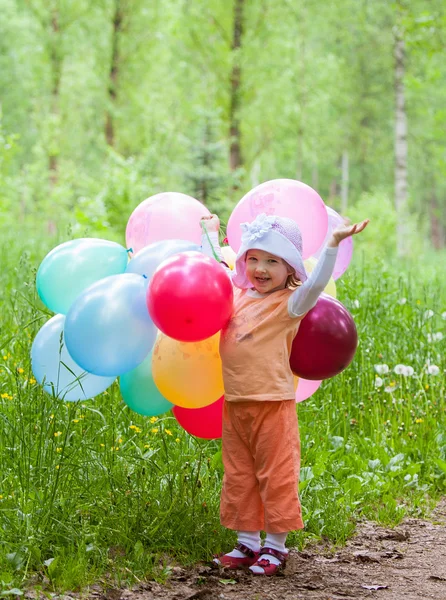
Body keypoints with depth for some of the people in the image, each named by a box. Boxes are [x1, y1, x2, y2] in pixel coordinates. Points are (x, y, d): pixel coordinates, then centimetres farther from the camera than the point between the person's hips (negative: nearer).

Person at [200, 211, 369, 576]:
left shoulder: (289, 303, -9)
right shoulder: (236, 295, 10)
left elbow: (315, 284, -28)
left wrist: (333, 244, -37)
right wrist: (211, 233, 37)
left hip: (273, 404, -6)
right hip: (234, 404, 7)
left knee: (276, 476, 1)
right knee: (239, 477, 12)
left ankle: (276, 545, 9)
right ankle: (248, 542, 21)